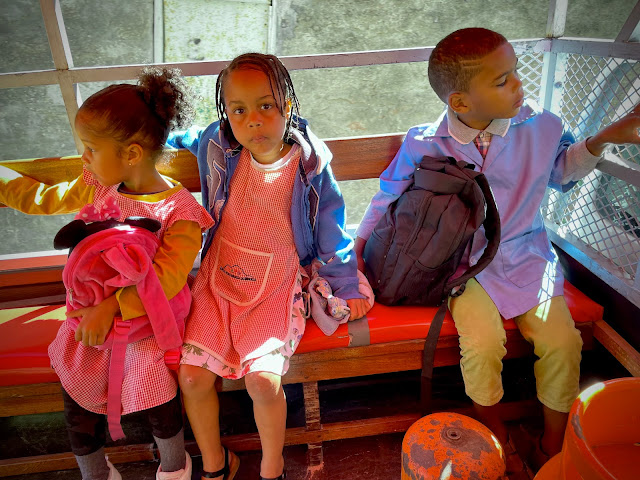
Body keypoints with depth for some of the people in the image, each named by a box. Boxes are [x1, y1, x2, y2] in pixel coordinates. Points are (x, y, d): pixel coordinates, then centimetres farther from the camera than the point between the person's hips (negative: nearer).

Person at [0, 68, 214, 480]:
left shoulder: (179, 210, -21)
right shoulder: (98, 186, -1)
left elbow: (166, 278, -27)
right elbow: (46, 198, 17)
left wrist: (112, 306, -30)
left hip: (148, 319, -6)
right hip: (94, 314, 6)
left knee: (158, 400, -4)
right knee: (78, 402, 9)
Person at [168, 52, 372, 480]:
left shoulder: (311, 164, -9)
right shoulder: (218, 146, -5)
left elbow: (331, 230, 1)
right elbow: (182, 136, 22)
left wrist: (348, 286, 4)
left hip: (277, 287, -2)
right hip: (218, 279, 3)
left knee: (263, 379, -18)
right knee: (192, 374, -7)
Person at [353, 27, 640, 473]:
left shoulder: (539, 125, -3)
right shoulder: (424, 145, -10)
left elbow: (562, 170, 18)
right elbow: (389, 195, 4)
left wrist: (600, 141, 3)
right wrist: (362, 242, 1)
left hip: (527, 256, 3)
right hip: (465, 261, -2)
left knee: (562, 342, -12)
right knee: (482, 346, -22)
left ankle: (554, 445, 15)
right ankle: (497, 440, 10)